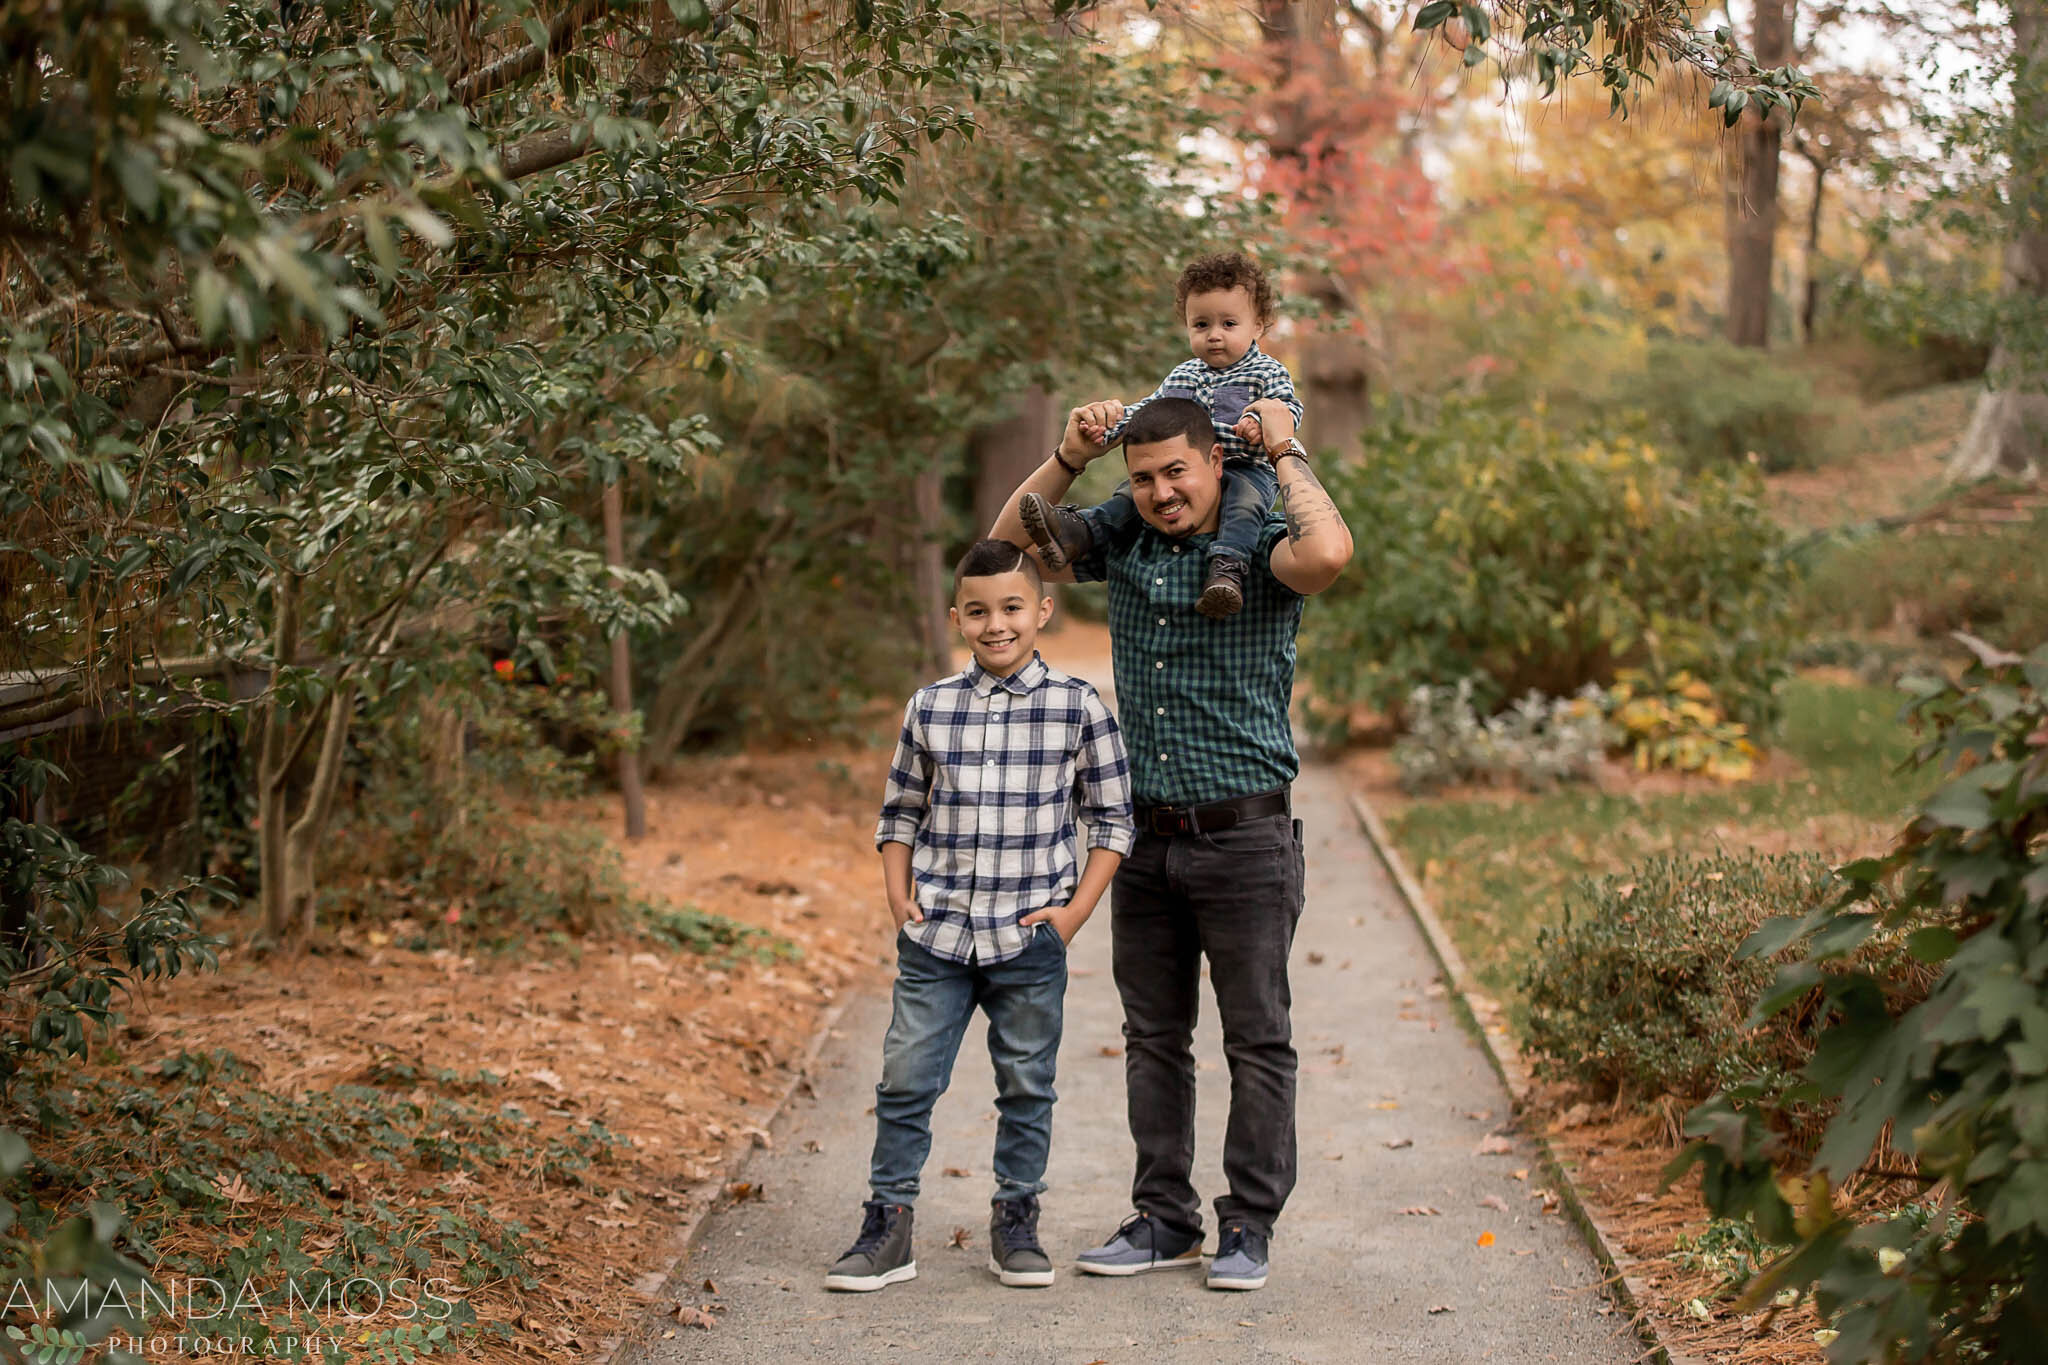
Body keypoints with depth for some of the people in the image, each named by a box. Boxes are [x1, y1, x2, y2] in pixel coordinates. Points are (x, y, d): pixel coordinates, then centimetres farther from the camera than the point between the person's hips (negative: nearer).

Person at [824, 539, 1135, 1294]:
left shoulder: (1079, 708, -2)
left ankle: (1016, 1224, 23)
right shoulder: (930, 707, 4)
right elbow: (900, 812, 13)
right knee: (906, 1082, 1)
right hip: (935, 937, 1)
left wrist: (1074, 912, -6)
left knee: (1026, 1087, 9)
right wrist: (899, 900, 1)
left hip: (1030, 941, -1)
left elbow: (1112, 821, 2)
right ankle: (886, 1226, 11)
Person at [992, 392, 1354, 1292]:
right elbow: (1012, 548, 16)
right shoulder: (1122, 549, 8)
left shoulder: (1261, 551, -9)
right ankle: (1165, 1220, 21)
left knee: (1257, 1039, 2)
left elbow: (1329, 554, -31)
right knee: (1153, 1038, 11)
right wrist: (1069, 456, 3)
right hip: (1146, 839, 6)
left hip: (1243, 839, -5)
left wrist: (1286, 454, -16)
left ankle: (1249, 1227, 11)